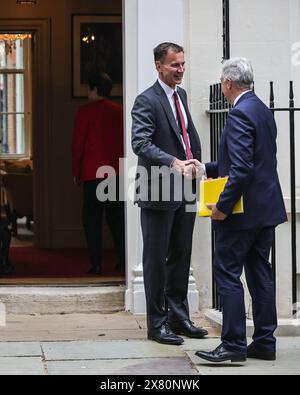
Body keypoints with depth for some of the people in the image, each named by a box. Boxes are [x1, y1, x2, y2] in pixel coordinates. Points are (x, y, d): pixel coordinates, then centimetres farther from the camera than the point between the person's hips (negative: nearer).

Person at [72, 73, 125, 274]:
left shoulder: (86, 111, -5)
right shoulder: (120, 111, 8)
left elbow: (78, 143, -5)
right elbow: (126, 141, 12)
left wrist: (76, 172, 3)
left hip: (93, 172, -4)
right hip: (118, 172, 5)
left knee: (92, 218, 0)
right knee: (117, 216, 12)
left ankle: (96, 263, -4)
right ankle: (123, 260, 9)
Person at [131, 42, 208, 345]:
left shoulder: (181, 95, 13)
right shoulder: (147, 101, -13)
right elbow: (140, 143, -23)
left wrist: (196, 163, 6)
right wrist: (173, 162, -33)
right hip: (159, 191, -8)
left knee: (181, 256, 15)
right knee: (156, 260, 0)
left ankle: (178, 317, 25)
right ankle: (157, 323, 8)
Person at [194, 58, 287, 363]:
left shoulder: (240, 114, -17)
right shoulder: (263, 111, 14)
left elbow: (242, 169, -24)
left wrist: (222, 206, -19)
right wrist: (207, 169, 23)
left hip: (243, 211, -9)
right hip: (266, 209, 9)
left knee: (227, 274, -3)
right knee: (260, 275, 12)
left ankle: (233, 345, -3)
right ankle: (264, 343, 15)